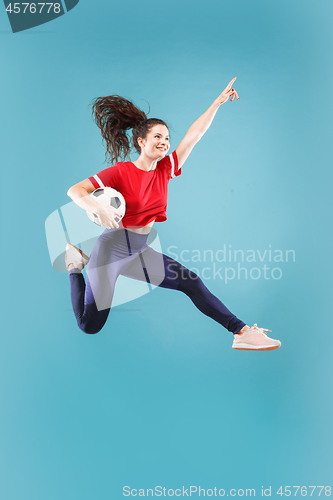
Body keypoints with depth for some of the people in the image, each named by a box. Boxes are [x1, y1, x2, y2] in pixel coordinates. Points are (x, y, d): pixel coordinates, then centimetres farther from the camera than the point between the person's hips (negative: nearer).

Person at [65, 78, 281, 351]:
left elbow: (194, 134, 0)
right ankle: (76, 265, 23)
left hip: (140, 251, 6)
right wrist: (100, 209, -37)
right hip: (110, 249, -5)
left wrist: (218, 102, -2)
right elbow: (75, 190, -19)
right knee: (90, 326, 2)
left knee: (191, 282, -3)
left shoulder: (165, 169, 2)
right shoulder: (120, 171, -14)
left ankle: (242, 332, 2)